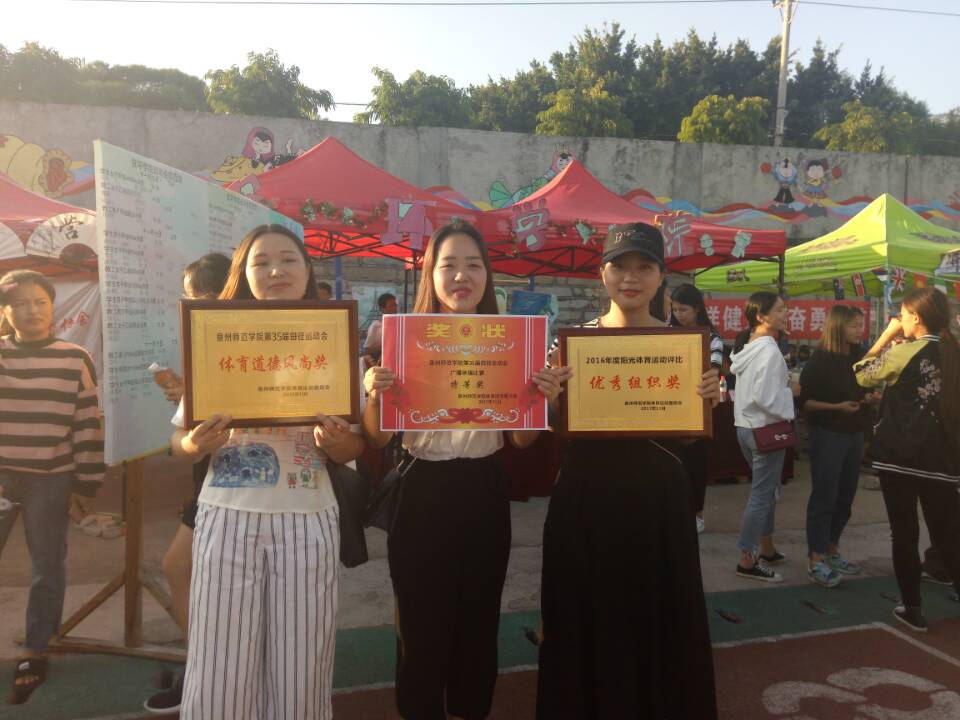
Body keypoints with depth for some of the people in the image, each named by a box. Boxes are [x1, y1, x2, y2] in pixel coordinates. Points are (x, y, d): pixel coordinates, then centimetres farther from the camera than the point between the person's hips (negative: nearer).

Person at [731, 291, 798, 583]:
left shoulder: (747, 346, 9)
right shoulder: (770, 350, -21)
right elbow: (765, 397, -26)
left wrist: (784, 386, 12)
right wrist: (790, 391, -10)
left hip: (746, 426, 10)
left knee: (766, 490, 21)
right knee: (762, 494, -1)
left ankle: (766, 548, 34)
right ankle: (747, 561, 7)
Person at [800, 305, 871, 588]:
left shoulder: (859, 359, 7)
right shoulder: (820, 360, -12)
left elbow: (864, 393, 20)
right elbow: (805, 401, -13)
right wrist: (837, 407, -22)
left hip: (854, 436, 7)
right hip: (828, 436, -7)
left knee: (845, 497, 12)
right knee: (823, 497, -3)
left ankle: (832, 551, 26)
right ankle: (815, 560, 3)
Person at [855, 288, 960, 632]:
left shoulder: (903, 353, -10)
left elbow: (861, 375, 4)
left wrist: (886, 337, 7)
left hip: (899, 455, -4)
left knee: (905, 534, 7)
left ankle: (912, 610, 14)